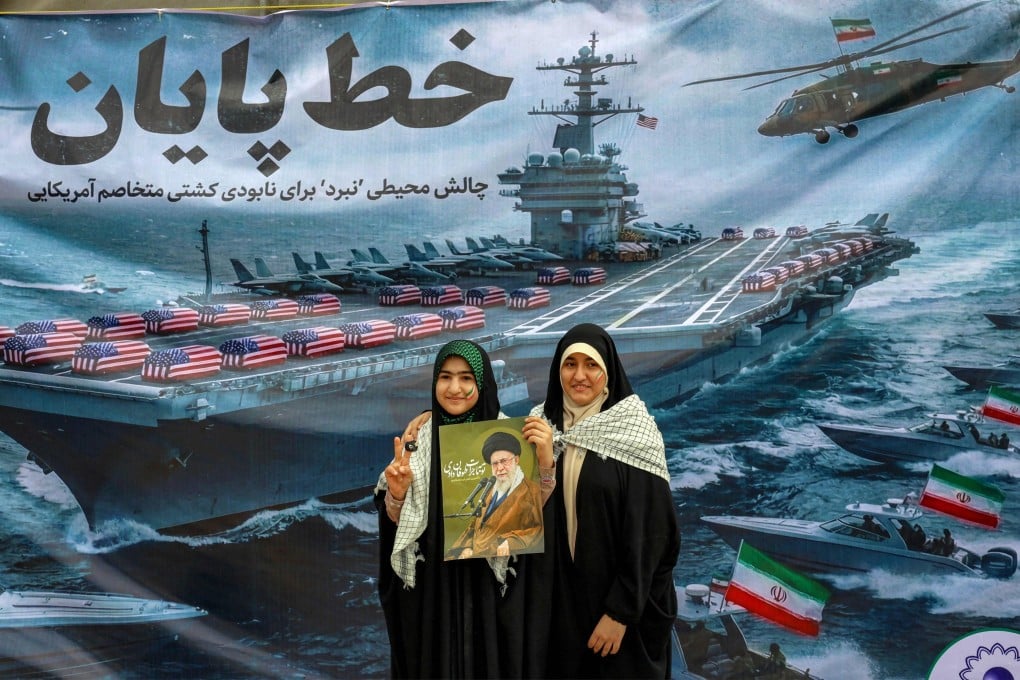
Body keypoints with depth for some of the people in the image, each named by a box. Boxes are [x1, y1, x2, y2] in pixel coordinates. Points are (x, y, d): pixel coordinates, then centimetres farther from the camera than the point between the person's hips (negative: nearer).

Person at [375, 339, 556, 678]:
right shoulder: (418, 440, -2)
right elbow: (398, 520, 2)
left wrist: (546, 461, -21)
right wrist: (396, 493, -20)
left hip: (493, 586, -1)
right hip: (433, 586, 1)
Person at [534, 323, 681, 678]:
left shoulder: (634, 433, -12)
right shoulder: (543, 424, 1)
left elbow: (648, 531, -14)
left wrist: (621, 611, -16)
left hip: (617, 598, -3)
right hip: (559, 595, 4)